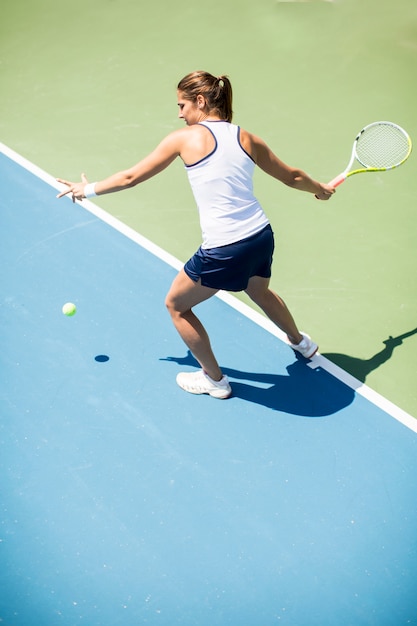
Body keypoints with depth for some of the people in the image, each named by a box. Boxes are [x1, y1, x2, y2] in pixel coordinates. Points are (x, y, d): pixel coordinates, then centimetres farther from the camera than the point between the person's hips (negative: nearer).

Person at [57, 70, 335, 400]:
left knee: (176, 304, 19)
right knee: (260, 291, 39)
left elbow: (131, 177, 2)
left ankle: (214, 379, 33)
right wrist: (320, 188, 40)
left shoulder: (185, 138, -5)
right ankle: (302, 343, 62)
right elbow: (293, 177, 18)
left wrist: (89, 189, 18)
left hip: (223, 251, -6)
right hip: (262, 237, 7)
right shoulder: (247, 138, 7)